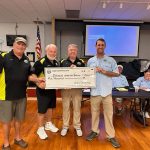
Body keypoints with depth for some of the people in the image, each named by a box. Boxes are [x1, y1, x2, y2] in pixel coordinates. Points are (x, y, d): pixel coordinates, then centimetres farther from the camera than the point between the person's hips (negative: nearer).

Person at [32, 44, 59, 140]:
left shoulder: (57, 63, 7)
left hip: (53, 89, 7)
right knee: (42, 110, 2)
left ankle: (49, 124, 39)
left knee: (51, 107, 20)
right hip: (42, 90, -7)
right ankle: (41, 128, 20)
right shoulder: (40, 62, -17)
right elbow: (33, 74, -20)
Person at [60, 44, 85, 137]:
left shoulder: (81, 62, 5)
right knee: (66, 107, 9)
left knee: (77, 108, 9)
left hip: (77, 88, 0)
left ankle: (77, 126, 25)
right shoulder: (63, 62, 5)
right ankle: (65, 126, 24)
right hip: (65, 88, 0)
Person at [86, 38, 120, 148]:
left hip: (107, 91, -2)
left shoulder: (111, 60, 2)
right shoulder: (90, 61, 8)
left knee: (109, 113, 3)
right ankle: (95, 131, 30)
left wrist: (104, 72, -11)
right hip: (95, 91, 2)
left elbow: (117, 73, -1)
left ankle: (111, 136, 16)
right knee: (94, 112, 14)